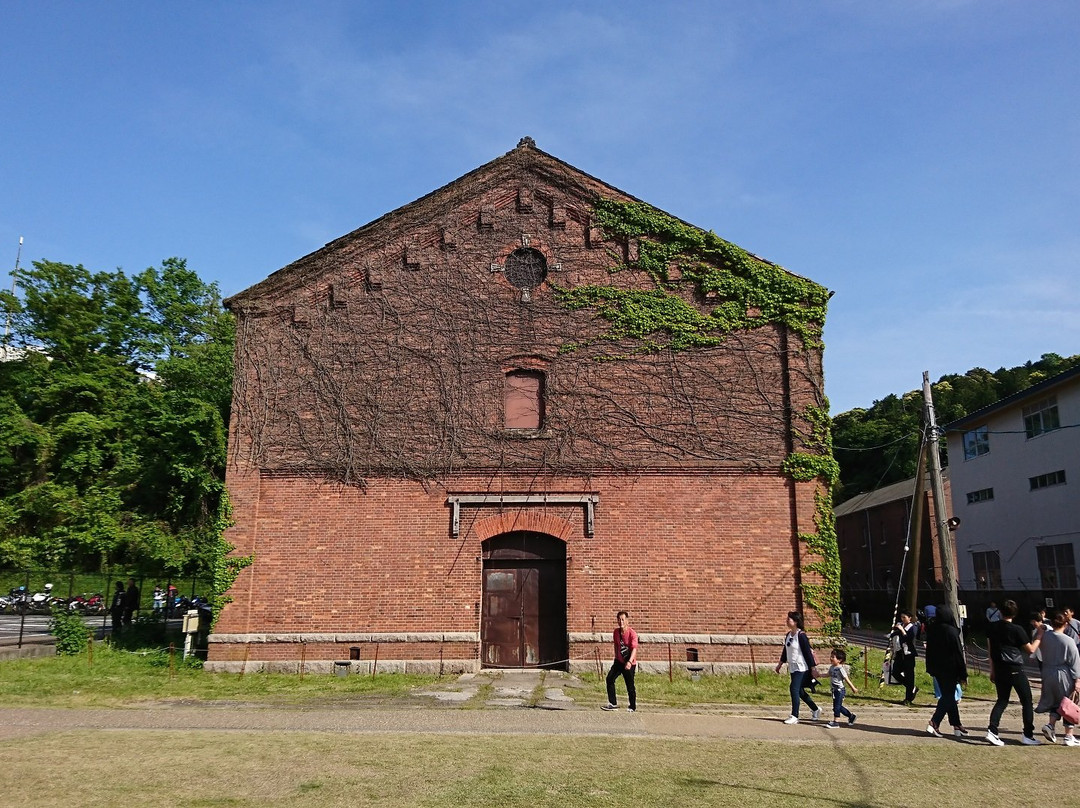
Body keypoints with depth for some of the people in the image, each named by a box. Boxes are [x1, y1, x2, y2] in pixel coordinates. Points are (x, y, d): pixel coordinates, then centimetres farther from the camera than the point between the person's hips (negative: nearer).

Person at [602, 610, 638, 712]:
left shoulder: (632, 633, -20)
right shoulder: (616, 632, -1)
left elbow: (634, 649, -29)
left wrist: (630, 662, -41)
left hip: (629, 663, -6)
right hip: (619, 661, 6)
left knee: (630, 685, -1)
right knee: (610, 679, -2)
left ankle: (633, 707, 16)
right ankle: (613, 703, 9)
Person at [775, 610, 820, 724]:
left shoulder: (801, 635, -16)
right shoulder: (789, 634, 8)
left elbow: (808, 652, -16)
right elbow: (785, 650, 19)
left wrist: (813, 668, -15)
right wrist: (780, 663, 22)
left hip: (801, 668, -8)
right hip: (792, 668, 8)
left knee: (794, 689, -13)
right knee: (799, 691, 13)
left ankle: (794, 716, -8)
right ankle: (815, 710, 31)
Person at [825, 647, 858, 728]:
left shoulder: (840, 669, -17)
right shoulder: (831, 667, 7)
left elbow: (846, 679, -14)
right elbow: (829, 675, 25)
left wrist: (853, 688, -9)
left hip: (840, 690, -8)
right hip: (834, 690, 8)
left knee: (837, 706, -5)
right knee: (839, 706, 15)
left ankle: (836, 721, 2)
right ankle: (851, 715, 33)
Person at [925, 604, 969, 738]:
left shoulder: (931, 630, 1)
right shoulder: (951, 632, -18)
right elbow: (958, 654, -14)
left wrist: (931, 669, 18)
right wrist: (963, 675, -8)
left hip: (937, 669, 6)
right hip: (950, 670, -6)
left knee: (948, 696, 16)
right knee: (948, 698, 1)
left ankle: (957, 726, 22)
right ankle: (934, 723, -11)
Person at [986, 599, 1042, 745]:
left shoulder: (992, 627, 4)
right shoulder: (1017, 630, -12)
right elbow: (1030, 649, -3)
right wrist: (1039, 637, 11)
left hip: (999, 670, 5)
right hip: (1015, 670, -5)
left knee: (1002, 700, 12)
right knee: (1026, 701, 10)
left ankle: (992, 730, -4)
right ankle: (1028, 735, 12)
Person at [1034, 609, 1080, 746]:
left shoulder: (1044, 636, -4)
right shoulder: (1068, 641, -15)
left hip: (1048, 674, 4)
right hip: (1064, 676, -4)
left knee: (1055, 702, 21)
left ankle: (1051, 726, 4)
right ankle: (1069, 737, 16)